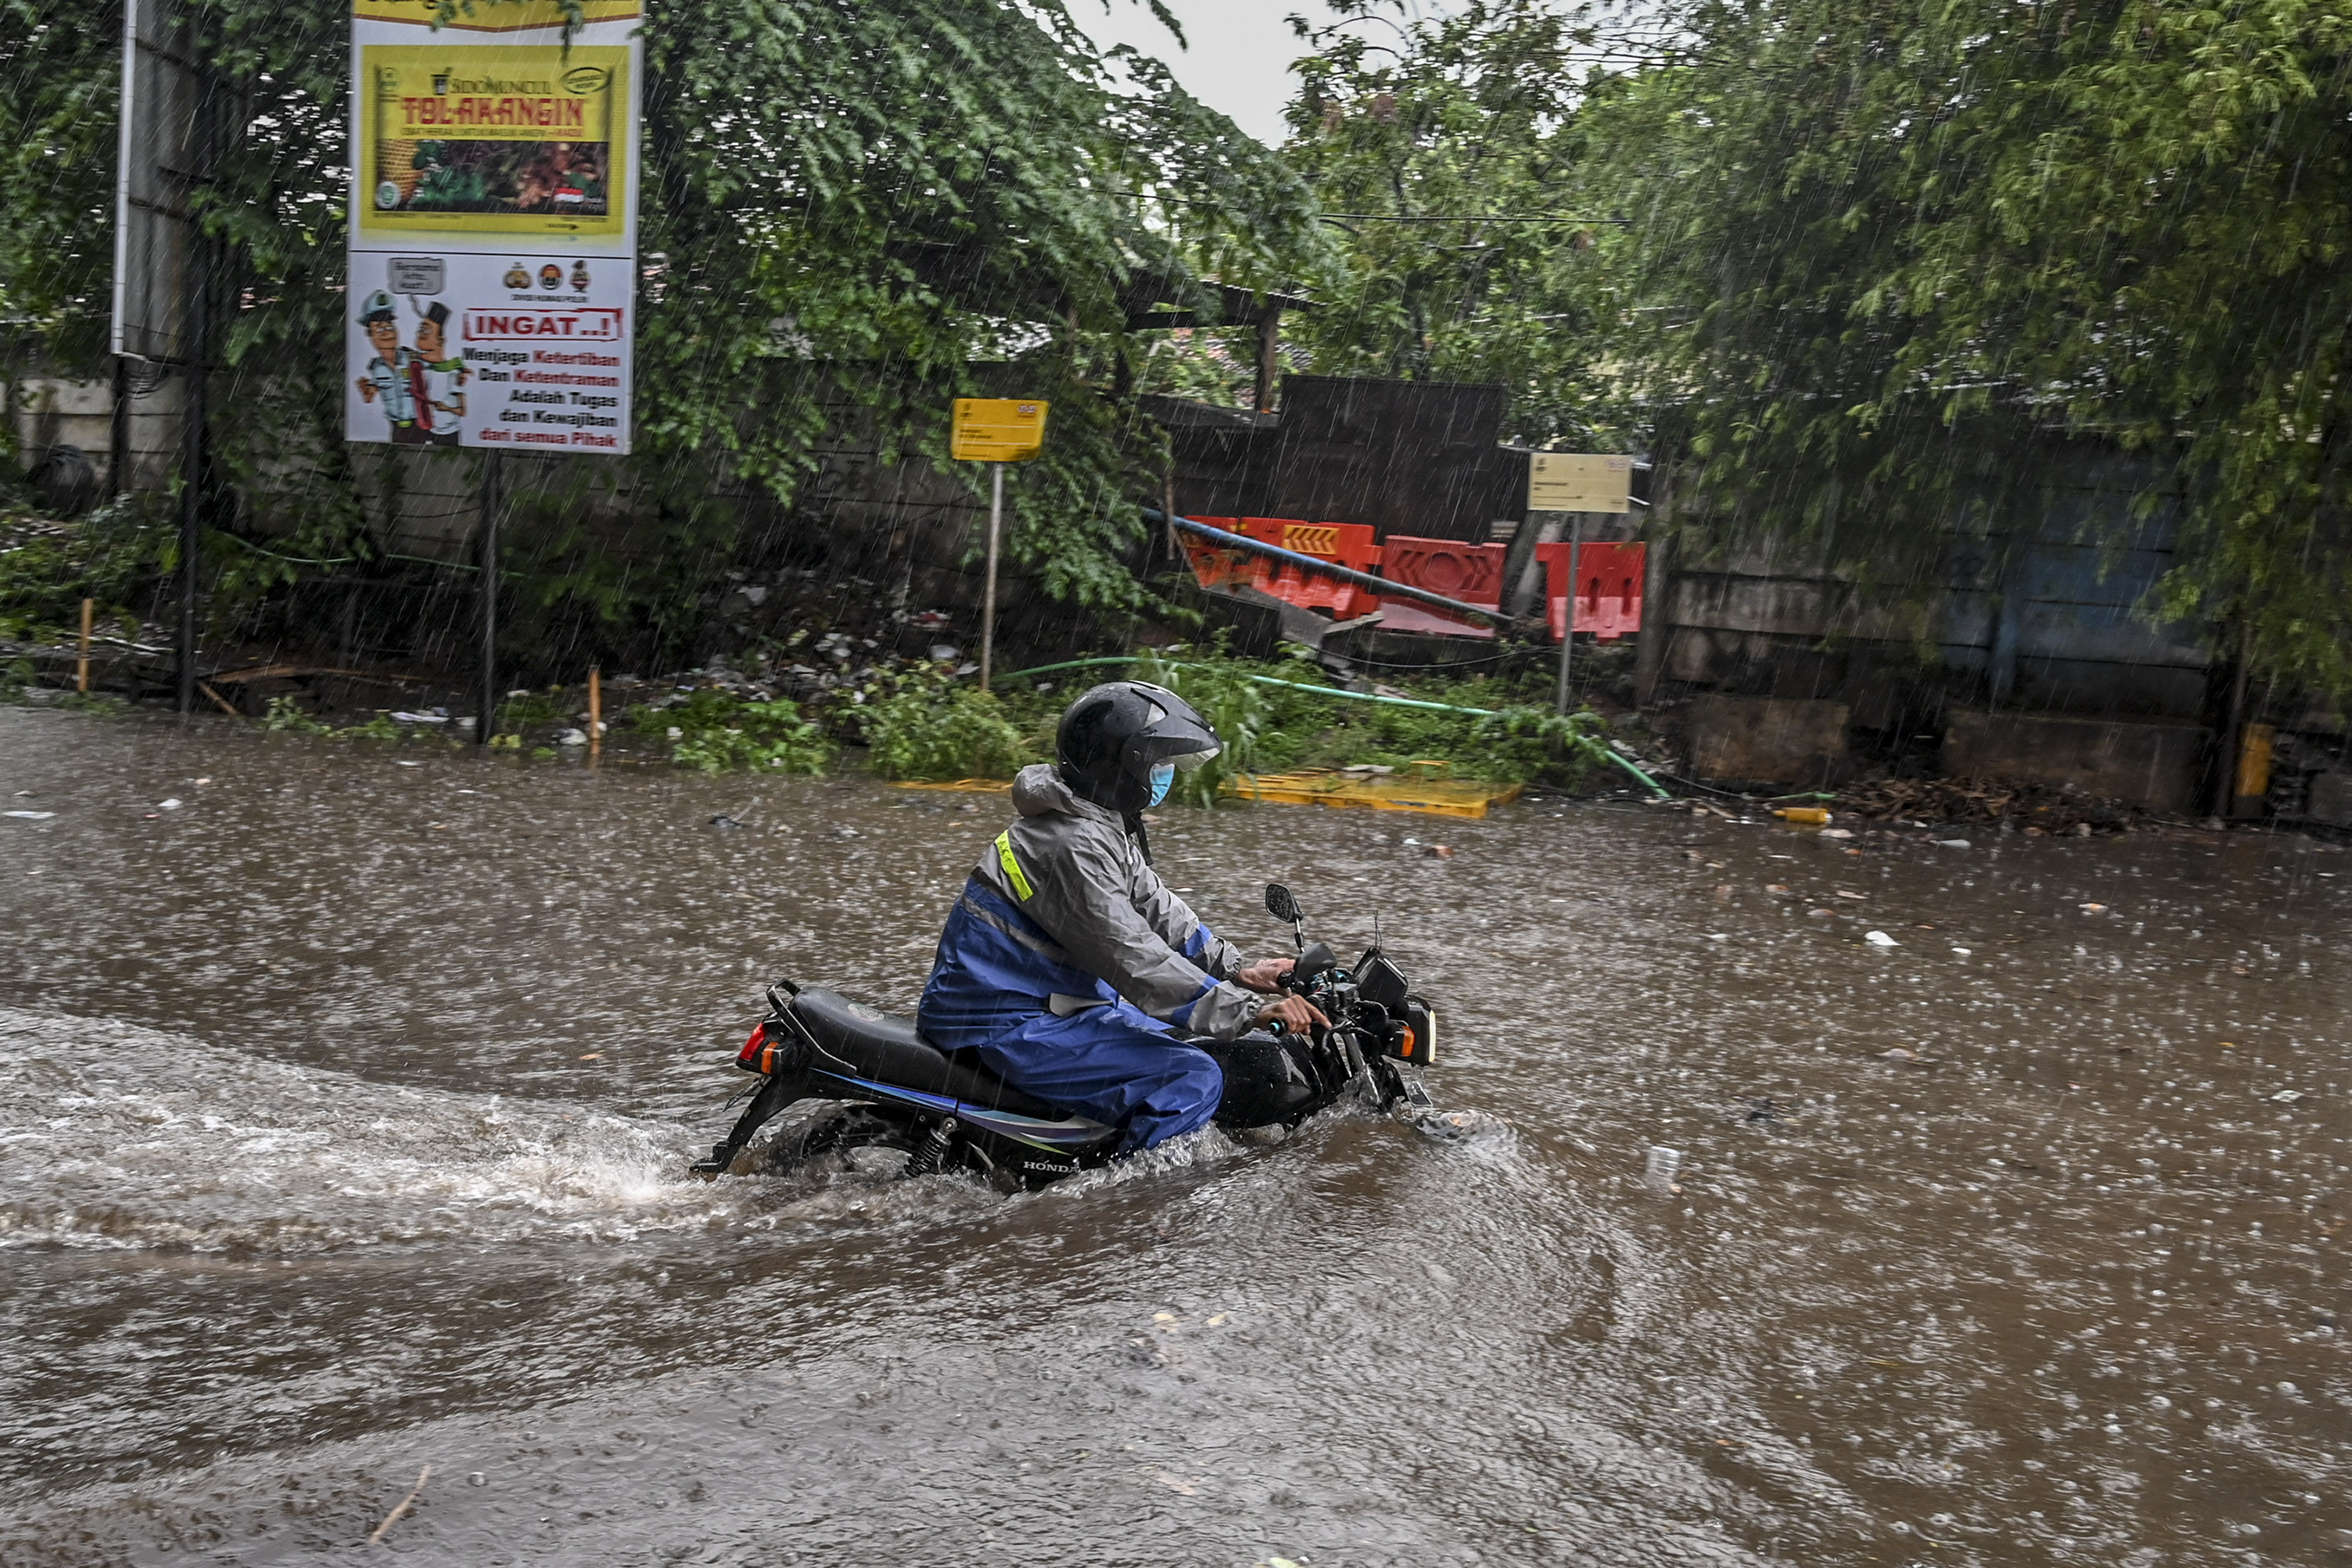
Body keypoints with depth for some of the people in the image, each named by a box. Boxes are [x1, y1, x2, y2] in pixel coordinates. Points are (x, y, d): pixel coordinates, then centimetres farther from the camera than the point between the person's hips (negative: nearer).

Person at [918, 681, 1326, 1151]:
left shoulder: (1106, 826, 9)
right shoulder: (1076, 844, -24)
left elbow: (1156, 909, 13)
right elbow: (1133, 959, -29)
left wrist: (1238, 971, 3)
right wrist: (1248, 1010, -29)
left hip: (1049, 1000, 11)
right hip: (1004, 1025, -11)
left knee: (1174, 1038, 25)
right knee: (1193, 1080, -19)